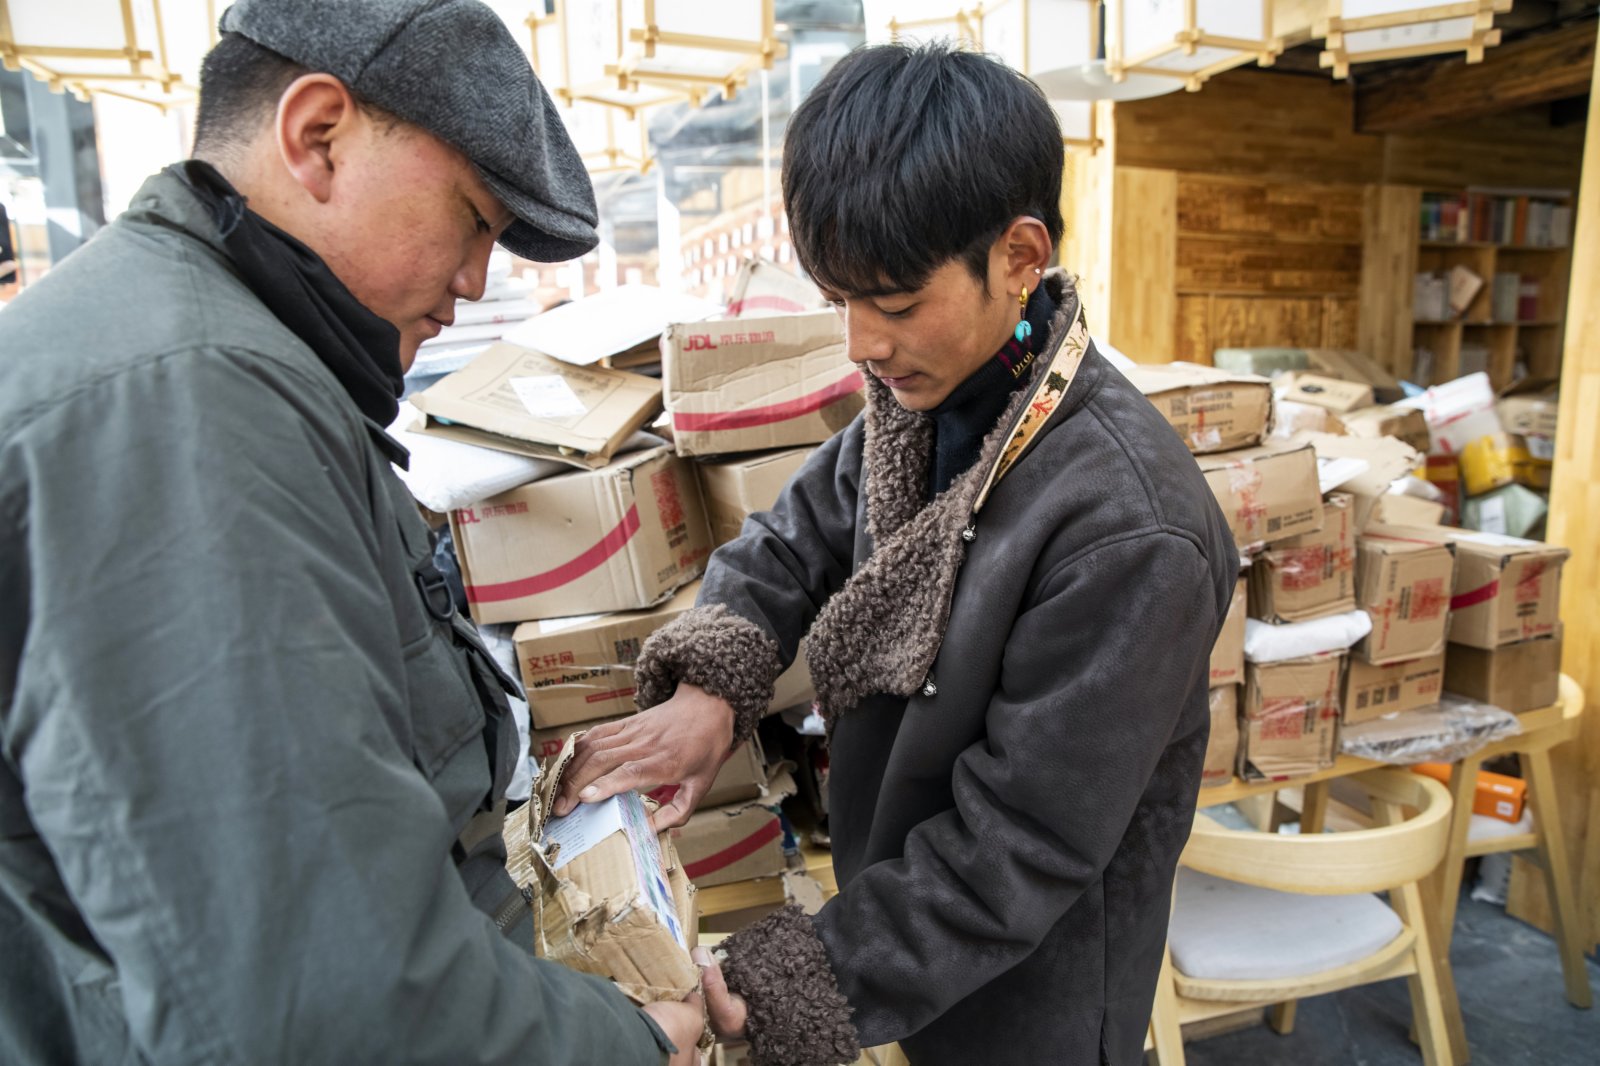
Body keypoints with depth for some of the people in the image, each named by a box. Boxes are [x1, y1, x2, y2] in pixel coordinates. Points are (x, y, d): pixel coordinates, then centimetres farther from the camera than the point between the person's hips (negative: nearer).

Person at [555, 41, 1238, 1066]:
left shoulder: (1129, 533, -33)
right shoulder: (924, 399, -10)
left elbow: (1019, 847, -27)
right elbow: (800, 533, 2)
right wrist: (709, 682, -16)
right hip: (890, 883, 6)